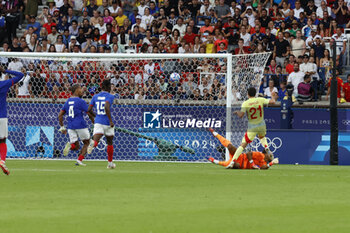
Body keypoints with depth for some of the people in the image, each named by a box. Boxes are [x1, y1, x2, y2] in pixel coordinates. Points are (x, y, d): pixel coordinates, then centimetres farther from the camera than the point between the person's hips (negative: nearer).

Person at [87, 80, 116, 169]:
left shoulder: (95, 96, 9)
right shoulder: (110, 96, -6)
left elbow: (89, 109, 8)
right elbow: (106, 107, -23)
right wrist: (110, 120, -20)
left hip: (98, 122, 2)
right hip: (107, 123, -2)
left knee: (96, 141, -13)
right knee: (110, 143, 18)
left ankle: (92, 143, -51)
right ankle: (110, 163, 27)